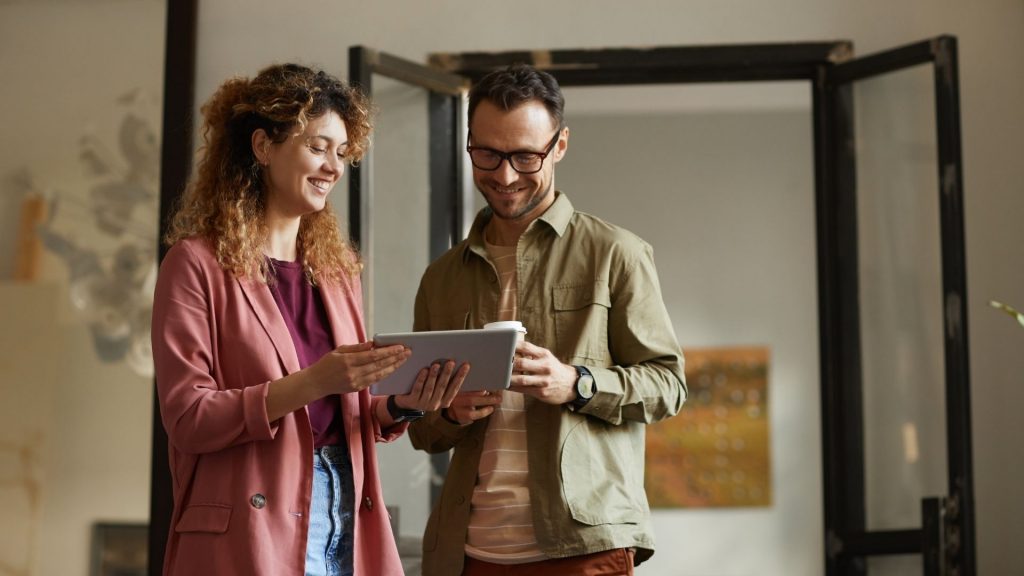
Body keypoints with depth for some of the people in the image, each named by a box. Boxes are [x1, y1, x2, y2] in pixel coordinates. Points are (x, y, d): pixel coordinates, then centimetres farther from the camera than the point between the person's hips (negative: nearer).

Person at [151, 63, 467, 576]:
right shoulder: (198, 264, -5)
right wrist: (311, 383, -22)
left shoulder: (336, 266, 12)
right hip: (250, 534, -5)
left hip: (347, 525, 5)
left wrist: (400, 405, -7)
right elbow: (188, 418, -12)